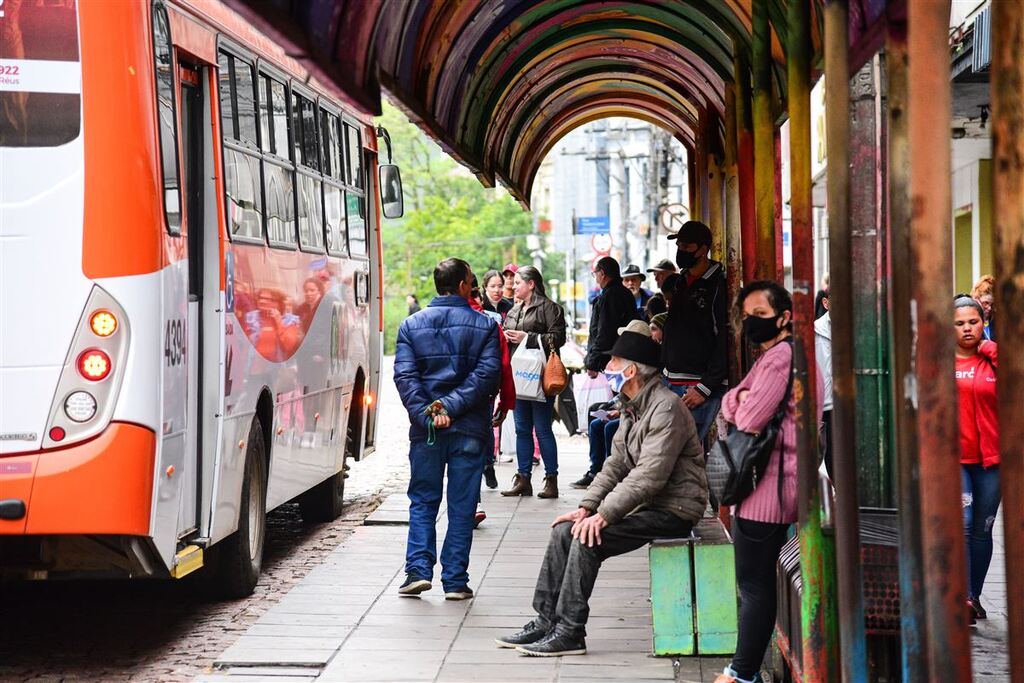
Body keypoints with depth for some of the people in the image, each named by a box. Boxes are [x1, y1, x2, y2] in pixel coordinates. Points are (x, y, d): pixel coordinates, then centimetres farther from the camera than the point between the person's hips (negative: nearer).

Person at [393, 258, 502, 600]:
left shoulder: (411, 325, 6)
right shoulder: (485, 325, 1)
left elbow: (404, 376, -6)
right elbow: (487, 374, -11)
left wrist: (427, 415, -12)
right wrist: (451, 406, -14)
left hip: (425, 429, 1)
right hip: (469, 430, -1)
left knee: (422, 501, 13)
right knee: (462, 506, 5)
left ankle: (418, 569, 0)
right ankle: (455, 580, 5)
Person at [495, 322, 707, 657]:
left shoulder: (666, 409, -18)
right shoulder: (632, 407, 15)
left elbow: (650, 476, -25)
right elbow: (616, 463, 14)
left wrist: (604, 515, -25)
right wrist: (587, 507, 0)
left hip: (672, 509, -10)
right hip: (647, 504, 10)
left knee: (588, 539, -23)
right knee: (564, 531, -1)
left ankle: (570, 632, -15)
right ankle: (546, 622, 2)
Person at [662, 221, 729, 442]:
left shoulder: (719, 286, -9)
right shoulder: (679, 282, 16)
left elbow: (726, 343, -14)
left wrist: (705, 388, -17)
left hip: (701, 385, -8)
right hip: (672, 382, 8)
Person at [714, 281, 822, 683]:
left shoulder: (780, 356, -13)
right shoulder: (772, 356, 21)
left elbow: (748, 420, -19)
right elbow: (730, 407, 18)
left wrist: (741, 405, 1)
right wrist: (739, 399, -3)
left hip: (766, 487, -11)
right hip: (770, 487, 11)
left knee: (754, 585, -6)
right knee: (757, 583, 13)